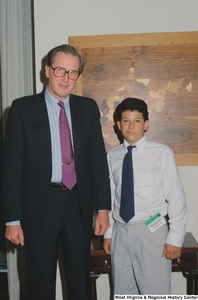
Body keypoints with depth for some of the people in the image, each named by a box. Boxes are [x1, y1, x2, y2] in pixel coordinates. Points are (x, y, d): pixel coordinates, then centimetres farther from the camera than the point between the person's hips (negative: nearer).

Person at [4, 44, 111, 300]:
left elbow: (99, 159, 6)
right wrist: (13, 220, -9)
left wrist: (103, 208, 0)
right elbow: (12, 167, -5)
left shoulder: (88, 108, 6)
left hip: (78, 205, 3)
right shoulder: (22, 108, -3)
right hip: (40, 205, -2)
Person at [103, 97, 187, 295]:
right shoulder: (112, 156, 7)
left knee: (156, 293, -2)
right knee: (122, 293, 13)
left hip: (151, 232, -4)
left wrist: (175, 238, -7)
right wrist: (108, 233, 11)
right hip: (120, 232, 4)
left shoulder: (162, 153, -5)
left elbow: (176, 199, -4)